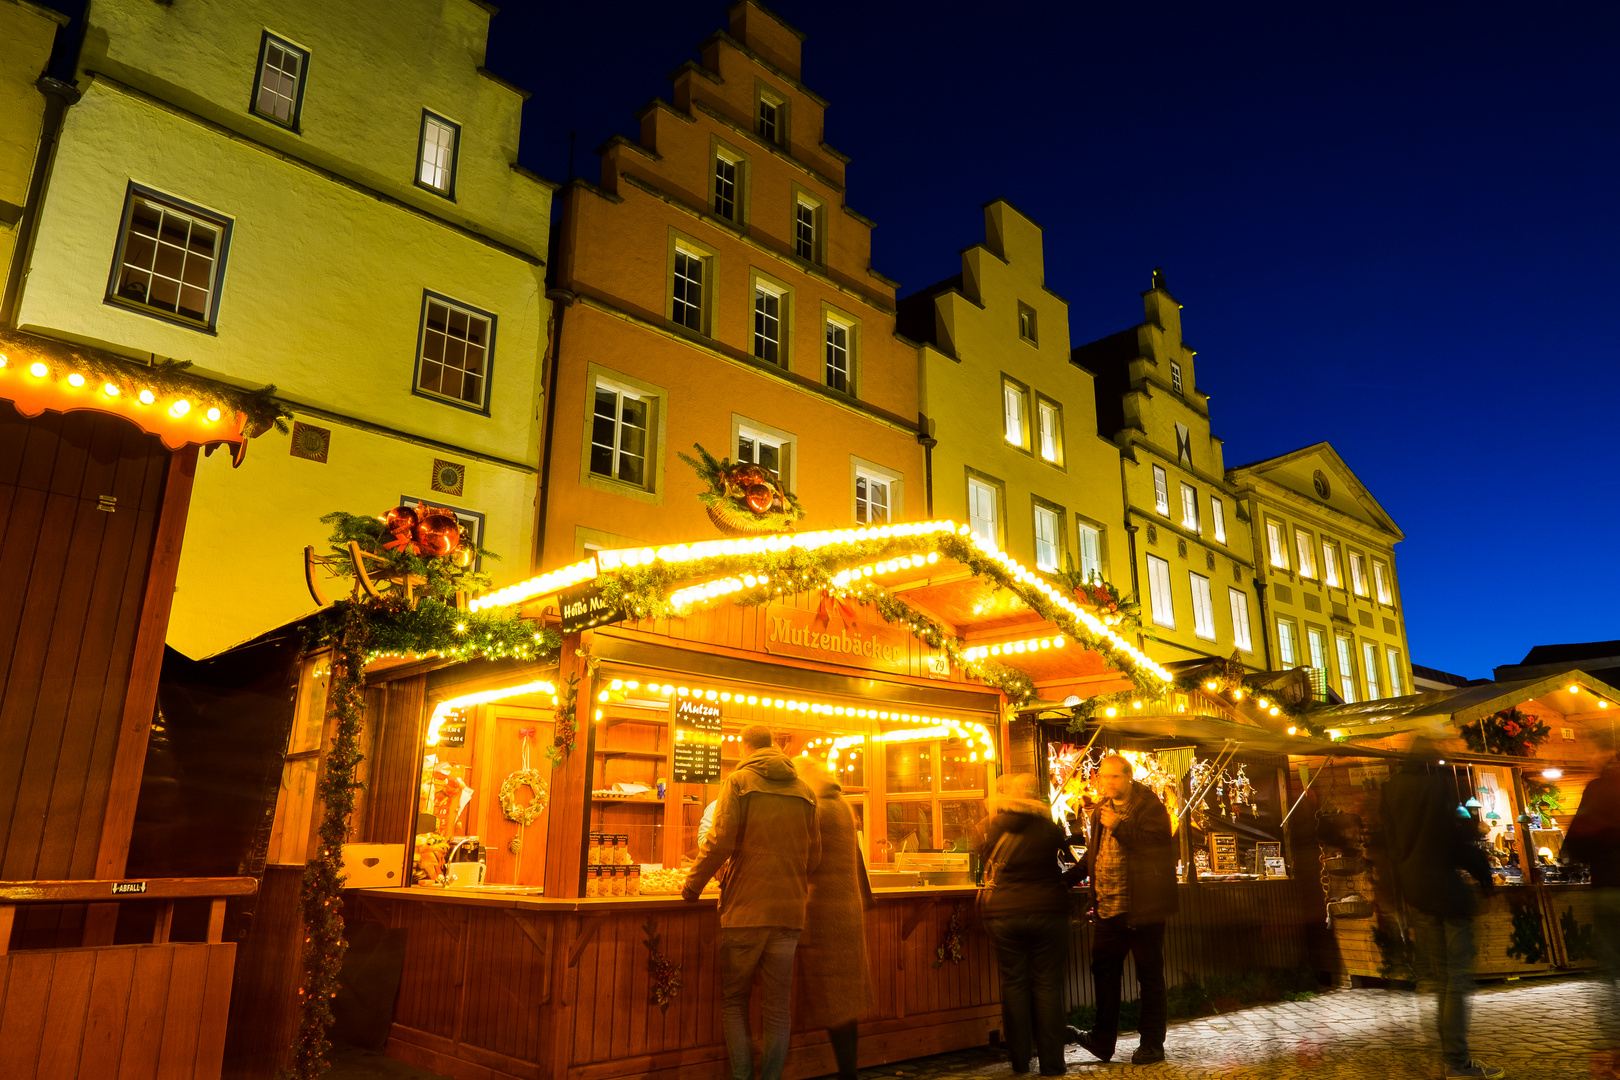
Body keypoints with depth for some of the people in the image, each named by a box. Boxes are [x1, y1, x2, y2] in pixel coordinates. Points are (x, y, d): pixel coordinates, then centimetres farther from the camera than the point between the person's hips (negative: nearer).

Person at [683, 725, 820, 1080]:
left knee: (734, 1002, 9)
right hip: (789, 910, 3)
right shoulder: (804, 790, 8)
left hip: (745, 908, -3)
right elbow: (814, 854, 10)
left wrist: (693, 884, 0)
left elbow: (720, 842, -12)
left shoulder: (740, 780, -3)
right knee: (777, 1007, 10)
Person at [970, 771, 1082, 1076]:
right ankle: (1051, 1063, 10)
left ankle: (1020, 1060, 16)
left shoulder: (987, 828, -2)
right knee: (1047, 985, 6)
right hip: (1047, 912, -1)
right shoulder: (1048, 828, -5)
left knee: (1014, 984, 10)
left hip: (1004, 914, 1)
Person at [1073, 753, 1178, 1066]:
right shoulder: (1102, 810, 13)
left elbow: (1157, 843, -23)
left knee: (1150, 974, 5)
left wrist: (1118, 827, -24)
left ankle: (1152, 1044, 17)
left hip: (1142, 909, -7)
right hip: (1109, 908, 7)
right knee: (1104, 969, 10)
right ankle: (1103, 1039, 21)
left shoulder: (1150, 807, -8)